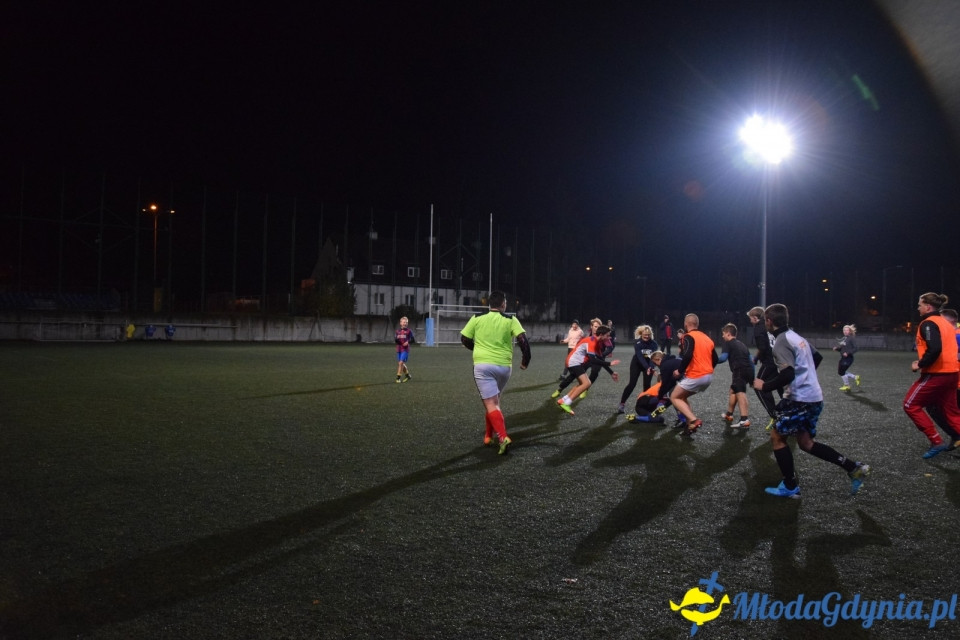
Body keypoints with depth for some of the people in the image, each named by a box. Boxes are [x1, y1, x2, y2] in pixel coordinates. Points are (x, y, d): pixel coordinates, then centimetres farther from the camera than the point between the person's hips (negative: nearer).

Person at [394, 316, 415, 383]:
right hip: (399, 349, 5)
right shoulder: (397, 331, 10)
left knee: (401, 363, -15)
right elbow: (395, 340, 10)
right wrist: (396, 339, -13)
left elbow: (413, 340, 0)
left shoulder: (409, 331, -2)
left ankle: (398, 378, -10)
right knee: (401, 364, 11)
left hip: (405, 350, -5)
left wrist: (408, 341, -19)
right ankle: (407, 375, 30)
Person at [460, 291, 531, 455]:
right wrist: (525, 360, 4)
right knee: (493, 400, 23)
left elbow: (464, 339, 9)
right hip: (504, 366, 2)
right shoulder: (510, 320, 0)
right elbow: (523, 340, -9)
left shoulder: (477, 318, 3)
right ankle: (489, 435, 30)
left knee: (491, 403, -4)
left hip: (482, 365, -2)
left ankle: (503, 437, -21)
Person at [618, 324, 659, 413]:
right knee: (632, 384, -10)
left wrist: (652, 367, -47)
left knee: (647, 385, -4)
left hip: (648, 364, 2)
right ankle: (622, 404, -6)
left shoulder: (654, 344, -20)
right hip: (637, 363, -2)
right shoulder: (637, 342, -26)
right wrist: (647, 368, -48)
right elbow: (640, 356, -35)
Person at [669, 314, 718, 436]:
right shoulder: (706, 337, 16)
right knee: (682, 396, 22)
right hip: (708, 376, 8)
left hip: (695, 376, -8)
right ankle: (690, 424, 10)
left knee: (674, 397, 7)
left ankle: (694, 420, -11)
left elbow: (687, 356, -23)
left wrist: (680, 371, -11)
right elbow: (715, 359, 17)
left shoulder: (688, 337, -8)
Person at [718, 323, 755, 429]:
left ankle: (745, 420, -35)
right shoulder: (742, 344, 26)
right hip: (748, 371, 9)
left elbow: (723, 358, -10)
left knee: (740, 394, -20)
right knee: (733, 390, 25)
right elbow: (750, 360, 24)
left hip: (740, 371, -9)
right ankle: (729, 415, 40)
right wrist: (752, 378, 27)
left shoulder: (728, 343, 4)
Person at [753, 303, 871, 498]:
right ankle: (853, 468, 11)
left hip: (799, 399, -9)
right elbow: (816, 357, 27)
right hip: (814, 397, 9)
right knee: (806, 442, 17)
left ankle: (790, 487, 7)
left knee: (777, 436, 3)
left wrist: (764, 386, -14)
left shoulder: (781, 342, -16)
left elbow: (787, 374, -25)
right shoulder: (795, 336, 13)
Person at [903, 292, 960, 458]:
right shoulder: (945, 323, 16)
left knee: (911, 405, 3)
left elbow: (934, 349, -26)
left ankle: (936, 442, 1)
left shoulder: (928, 323, -12)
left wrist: (920, 364, -14)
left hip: (936, 374, -9)